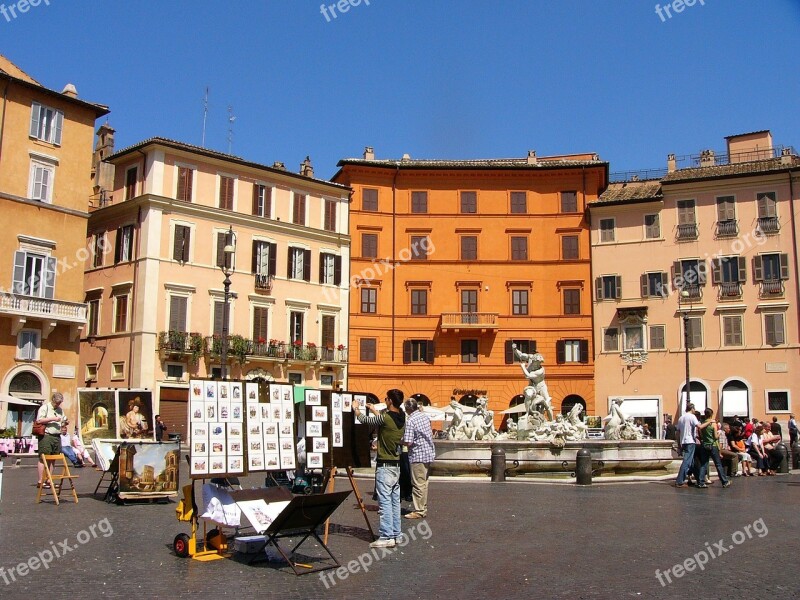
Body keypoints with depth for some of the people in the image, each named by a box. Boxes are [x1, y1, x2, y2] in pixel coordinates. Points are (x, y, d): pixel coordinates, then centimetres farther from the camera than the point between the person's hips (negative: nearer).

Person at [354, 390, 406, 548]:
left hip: (385, 465, -8)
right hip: (397, 465, 8)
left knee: (385, 501, -5)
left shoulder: (386, 418, -18)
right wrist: (374, 410, 35)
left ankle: (386, 536, -5)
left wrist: (356, 409, 15)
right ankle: (395, 534, 17)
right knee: (395, 501, 11)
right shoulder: (401, 418, 4)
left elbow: (364, 420, -4)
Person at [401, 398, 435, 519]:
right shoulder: (425, 416, 7)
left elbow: (408, 442, -21)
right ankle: (423, 508, 22)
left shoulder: (410, 421, -17)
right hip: (429, 453, 8)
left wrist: (401, 440, -2)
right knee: (424, 483, 15)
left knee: (418, 484, -2)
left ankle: (419, 511, 2)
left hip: (418, 455, -8)